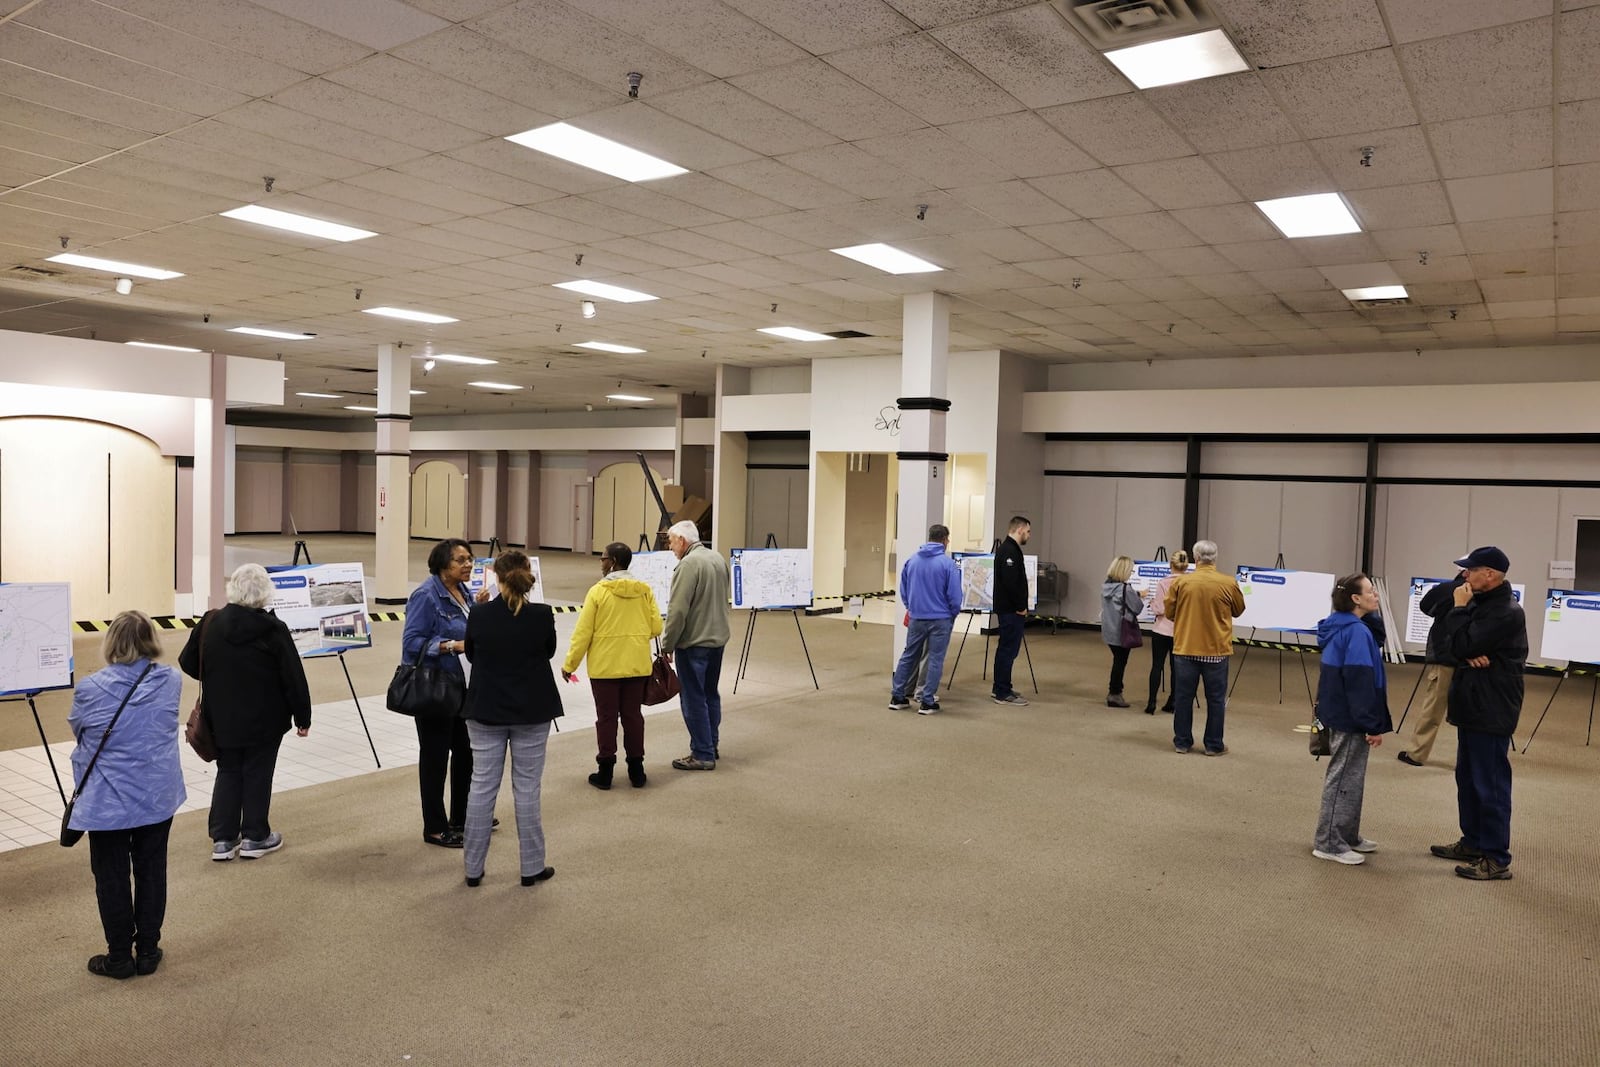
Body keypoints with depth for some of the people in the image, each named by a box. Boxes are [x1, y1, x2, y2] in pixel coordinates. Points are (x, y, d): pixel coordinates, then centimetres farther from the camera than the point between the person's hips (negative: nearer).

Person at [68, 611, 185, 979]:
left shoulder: (90, 689, -14)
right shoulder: (170, 681, -7)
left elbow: (77, 730, 6)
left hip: (107, 801, -2)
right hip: (158, 797, 3)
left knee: (112, 878, 11)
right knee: (151, 872, 14)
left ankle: (120, 957, 22)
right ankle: (148, 951, 24)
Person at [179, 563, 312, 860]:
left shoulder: (210, 623, -5)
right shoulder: (273, 630, -17)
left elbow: (187, 663, 7)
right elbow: (294, 678, -14)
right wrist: (302, 716, -3)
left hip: (222, 718, 4)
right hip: (264, 720, -4)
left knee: (228, 772, 16)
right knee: (257, 774, 9)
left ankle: (223, 839, 17)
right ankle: (255, 837, 17)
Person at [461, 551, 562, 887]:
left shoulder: (480, 614, -9)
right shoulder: (542, 615, -13)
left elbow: (471, 654, 7)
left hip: (486, 710, 1)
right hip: (532, 711, -1)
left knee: (482, 786, 10)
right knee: (527, 788, 7)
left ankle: (473, 867, 17)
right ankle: (532, 867, 14)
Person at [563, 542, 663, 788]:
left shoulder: (598, 591, -11)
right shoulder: (644, 590, -2)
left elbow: (583, 632, -9)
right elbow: (656, 628, 1)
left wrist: (570, 664, 0)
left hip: (605, 666, -3)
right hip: (637, 665, 3)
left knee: (607, 718, 6)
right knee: (633, 715, 11)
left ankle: (605, 772, 12)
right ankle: (636, 771, 17)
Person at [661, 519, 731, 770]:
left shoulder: (688, 564, -18)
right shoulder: (718, 559, 10)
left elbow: (678, 610, -20)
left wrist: (667, 645, -14)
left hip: (693, 642, -9)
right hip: (718, 637, 9)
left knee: (693, 698, -1)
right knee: (710, 694, 19)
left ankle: (702, 755, 3)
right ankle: (711, 746, 29)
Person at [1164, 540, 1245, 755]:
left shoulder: (1181, 582, -7)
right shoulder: (1228, 584, -6)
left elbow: (1170, 612, 3)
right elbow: (1238, 611, 9)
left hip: (1185, 649, 1)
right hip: (1216, 650, 0)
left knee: (1183, 697, 9)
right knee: (1216, 699, 9)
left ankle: (1182, 742, 15)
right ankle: (1213, 745, 14)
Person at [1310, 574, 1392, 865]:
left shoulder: (1340, 628, 9)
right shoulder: (1357, 632, -20)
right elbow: (1361, 683, -23)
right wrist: (1374, 725, -20)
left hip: (1339, 714, 10)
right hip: (1350, 719, -10)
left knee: (1349, 776, 18)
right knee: (1345, 778, -1)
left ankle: (1347, 836, 29)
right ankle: (1329, 843, 6)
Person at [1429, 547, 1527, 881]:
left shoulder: (1505, 612, -19)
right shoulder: (1480, 602, 13)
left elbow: (1462, 645, -23)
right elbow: (1451, 645, 9)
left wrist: (1459, 609, -12)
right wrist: (1469, 655, -12)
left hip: (1492, 711, -10)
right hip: (1473, 705, 10)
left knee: (1490, 784, -4)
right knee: (1467, 778, 17)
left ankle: (1496, 859, 3)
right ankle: (1473, 842, 28)